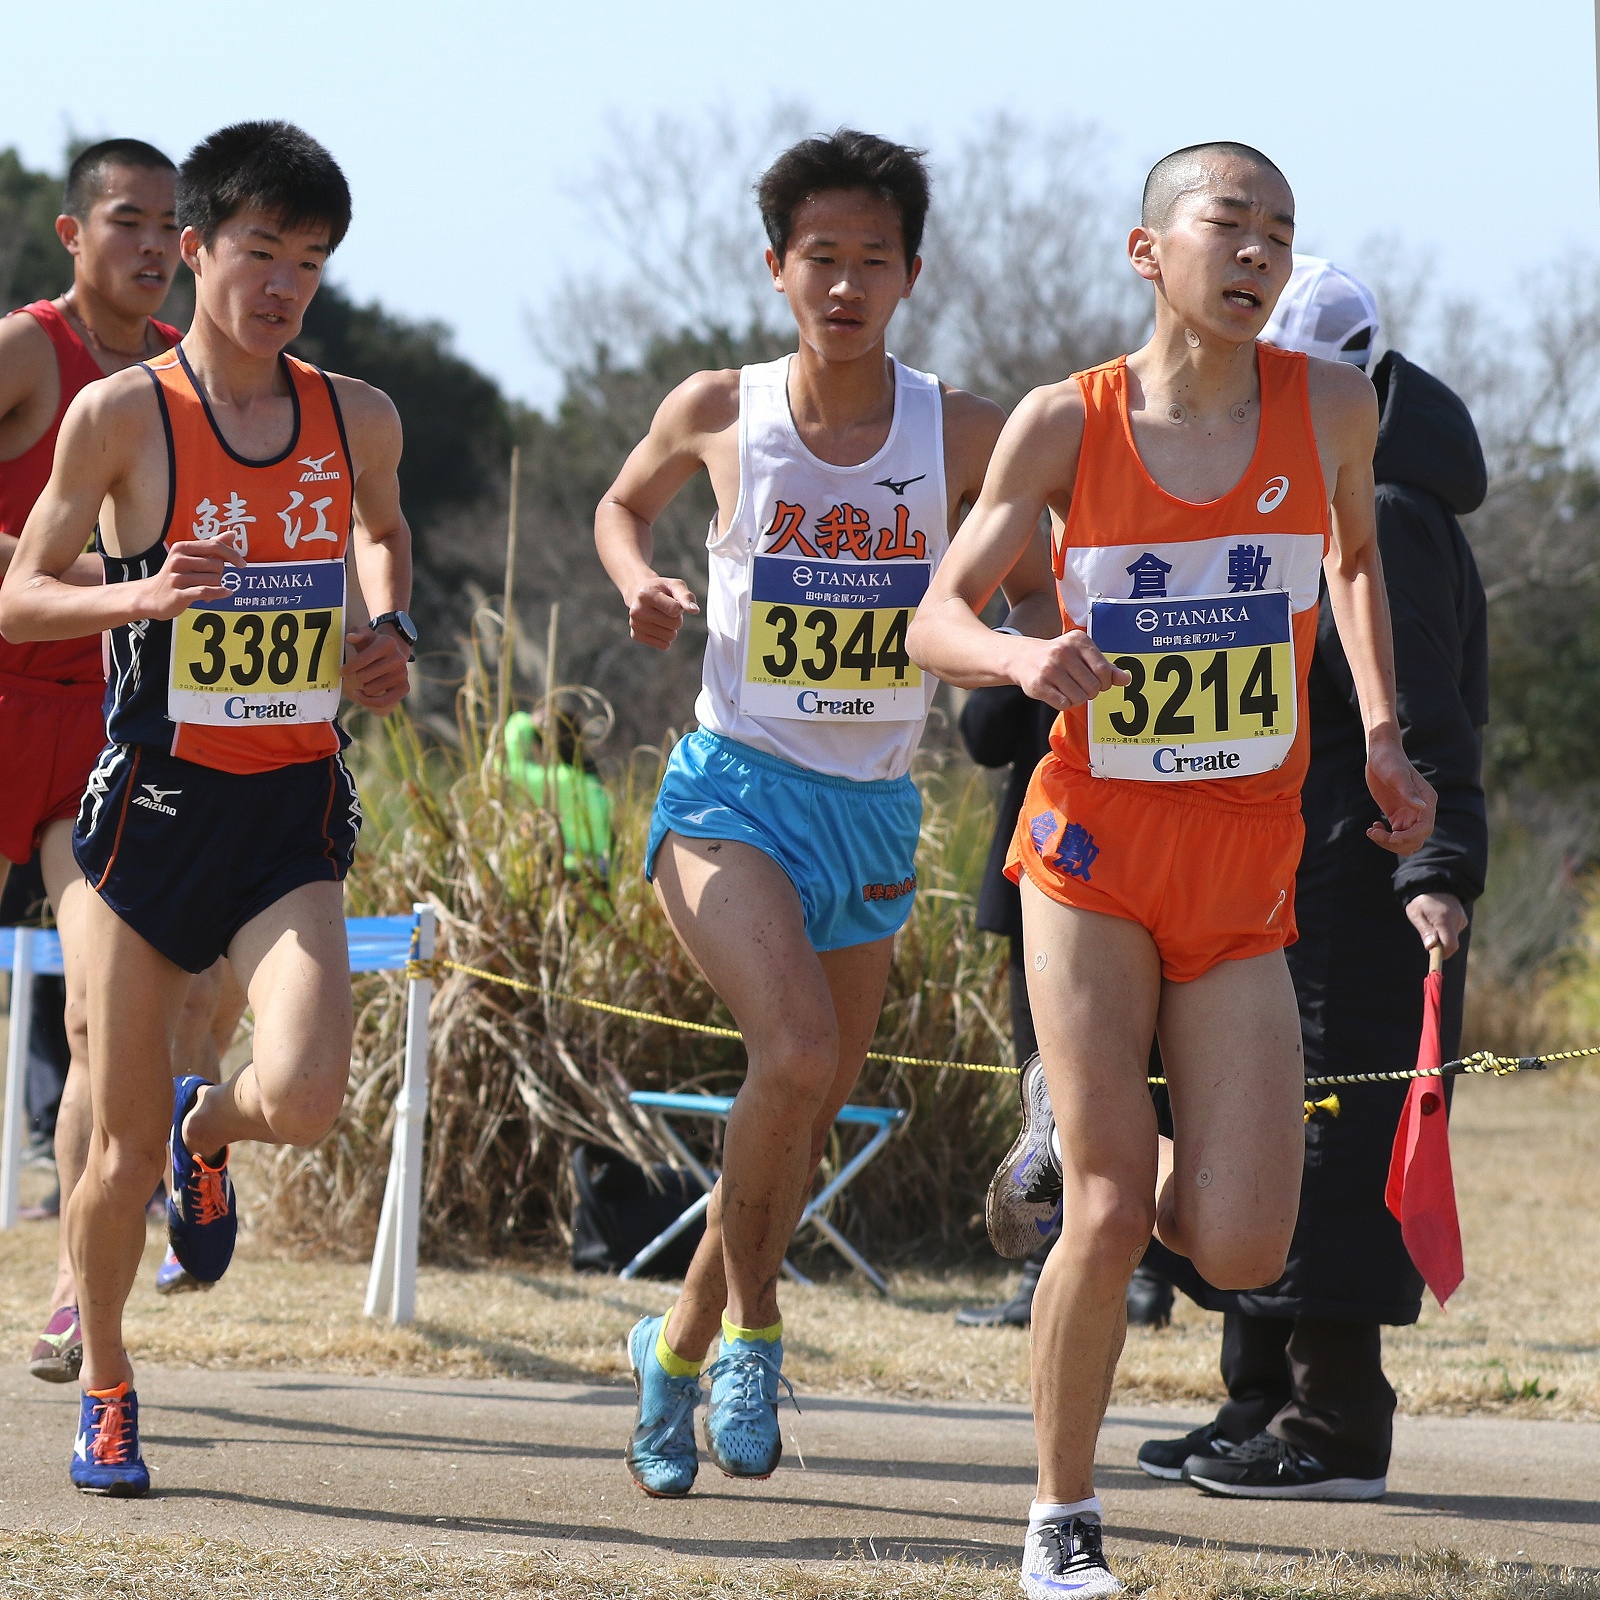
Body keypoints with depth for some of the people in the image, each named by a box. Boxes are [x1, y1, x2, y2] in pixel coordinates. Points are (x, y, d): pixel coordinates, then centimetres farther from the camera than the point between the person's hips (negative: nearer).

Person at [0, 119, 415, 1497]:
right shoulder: (121, 414, -7)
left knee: (303, 1099, -19)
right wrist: (141, 594, -20)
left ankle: (209, 1130, 19)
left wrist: (393, 634, 6)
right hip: (157, 801, -2)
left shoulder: (357, 420, 3)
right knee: (124, 1145, 3)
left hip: (295, 814, 2)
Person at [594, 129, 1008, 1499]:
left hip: (875, 815, 3)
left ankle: (681, 1341, 34)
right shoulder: (719, 412, -4)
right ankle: (752, 1326, -6)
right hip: (735, 788, -3)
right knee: (797, 1054, -26)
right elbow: (624, 505, 16)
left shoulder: (963, 435, -5)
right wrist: (642, 587, -5)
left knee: (814, 1115, 11)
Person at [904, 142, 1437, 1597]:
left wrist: (1382, 739, 9)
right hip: (1097, 847, -2)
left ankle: (1075, 1130, 26)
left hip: (1247, 877, 2)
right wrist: (1021, 656, -23)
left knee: (1242, 1251, -7)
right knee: (1110, 1217, -11)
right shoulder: (1066, 425, -6)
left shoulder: (1331, 405, 0)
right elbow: (937, 619, -1)